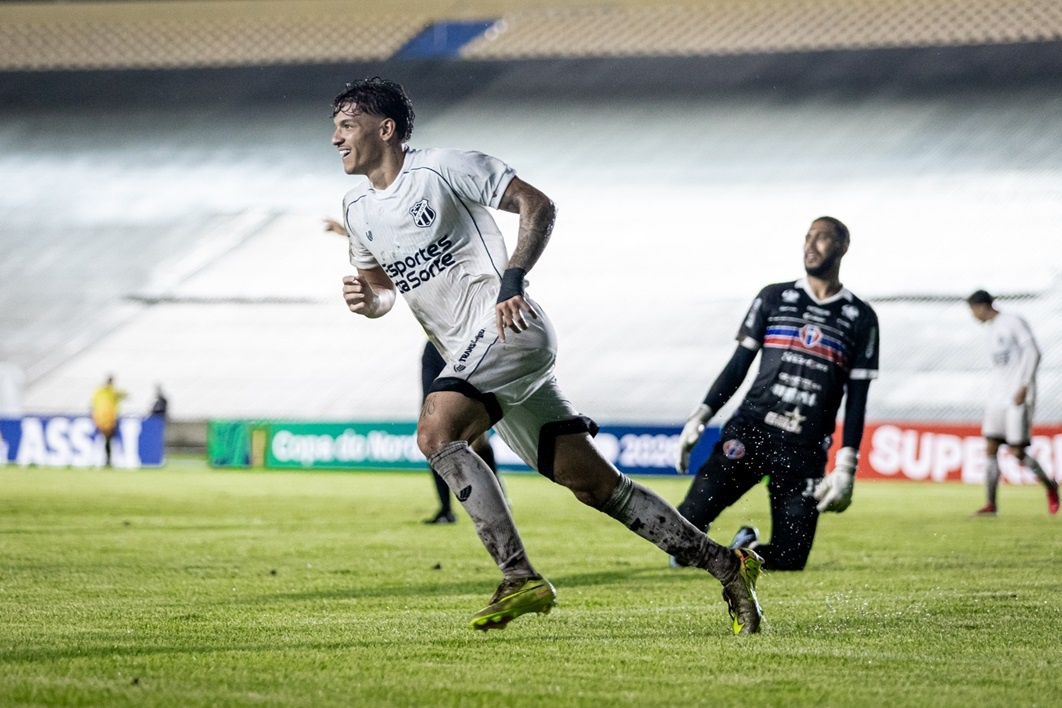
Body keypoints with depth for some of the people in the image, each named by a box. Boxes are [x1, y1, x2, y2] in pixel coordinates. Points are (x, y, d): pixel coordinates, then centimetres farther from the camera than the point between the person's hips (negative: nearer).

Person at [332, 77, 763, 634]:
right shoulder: (357, 209, 15)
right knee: (593, 484, 3)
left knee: (436, 433, -27)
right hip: (471, 356, 7)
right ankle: (724, 565, 8)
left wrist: (513, 279, -19)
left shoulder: (441, 168, -6)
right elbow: (384, 289, 26)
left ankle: (520, 580, -24)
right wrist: (367, 300, 2)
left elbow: (538, 205, -6)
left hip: (508, 329, -7)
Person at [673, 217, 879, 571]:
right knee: (689, 521, -19)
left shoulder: (860, 319, 8)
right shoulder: (775, 298, 9)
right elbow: (739, 365, 11)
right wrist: (700, 418, 0)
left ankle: (749, 547, 27)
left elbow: (857, 400, 7)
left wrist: (846, 466, -1)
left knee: (788, 560, -5)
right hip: (751, 428, 0)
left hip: (805, 450, 0)